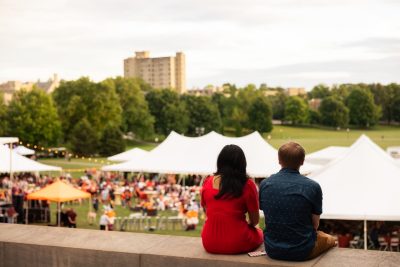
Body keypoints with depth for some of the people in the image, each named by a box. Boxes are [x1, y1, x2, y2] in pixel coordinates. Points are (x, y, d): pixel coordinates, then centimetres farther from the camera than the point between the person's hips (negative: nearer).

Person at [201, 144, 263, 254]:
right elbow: (255, 220, -3)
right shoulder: (247, 185, -12)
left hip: (210, 244, 3)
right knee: (259, 232, 28)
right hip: (237, 245, -3)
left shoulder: (207, 182, -2)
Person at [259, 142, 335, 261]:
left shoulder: (265, 184, -7)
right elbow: (315, 224, -6)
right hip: (302, 251, -3)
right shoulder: (312, 187, -16)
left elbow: (270, 218, 5)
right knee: (329, 239, 30)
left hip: (272, 250, 3)